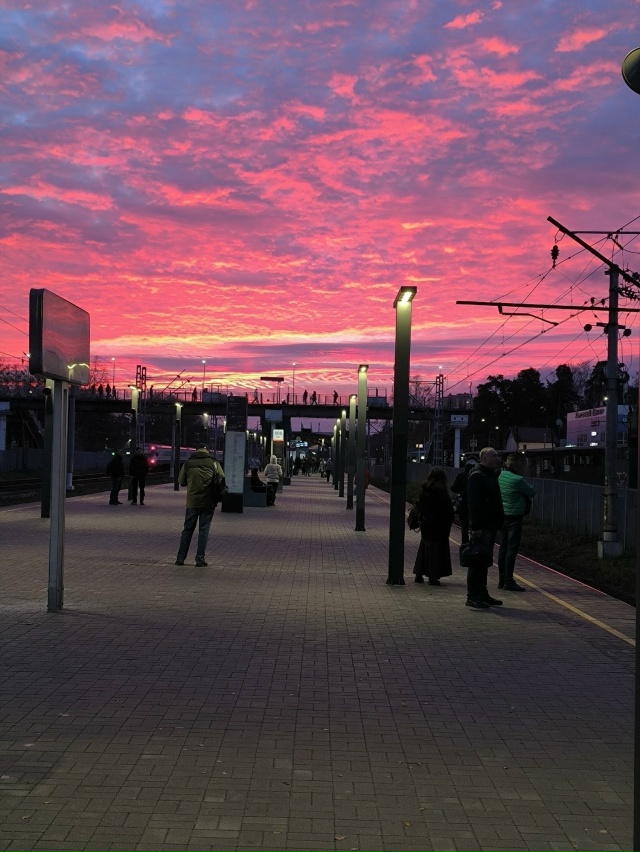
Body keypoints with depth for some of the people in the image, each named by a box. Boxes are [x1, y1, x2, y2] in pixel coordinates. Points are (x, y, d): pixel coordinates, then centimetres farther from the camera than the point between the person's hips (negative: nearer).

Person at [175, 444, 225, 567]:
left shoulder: (188, 463, 0)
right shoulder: (214, 463, -4)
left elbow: (181, 482, 7)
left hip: (192, 502, 1)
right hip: (208, 502, -1)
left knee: (187, 530, 12)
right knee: (204, 531, 4)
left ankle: (180, 558, 12)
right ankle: (200, 559, 2)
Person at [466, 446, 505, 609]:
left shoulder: (491, 476, 19)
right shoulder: (477, 476, -12)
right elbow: (474, 503, -19)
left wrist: (498, 522, 15)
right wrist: (476, 526, -24)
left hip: (490, 525, 10)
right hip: (481, 526, -10)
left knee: (485, 560, 14)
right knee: (477, 561, -8)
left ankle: (482, 594, 21)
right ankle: (473, 596, -5)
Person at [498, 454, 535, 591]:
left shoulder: (500, 476, 3)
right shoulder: (517, 480, -18)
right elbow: (532, 492, -7)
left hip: (503, 516, 8)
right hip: (514, 516, -7)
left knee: (503, 548, 12)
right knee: (512, 549, -4)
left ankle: (502, 580, 17)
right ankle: (509, 582, -3)